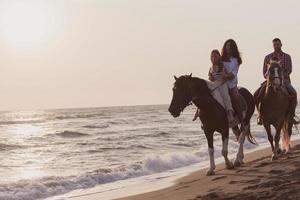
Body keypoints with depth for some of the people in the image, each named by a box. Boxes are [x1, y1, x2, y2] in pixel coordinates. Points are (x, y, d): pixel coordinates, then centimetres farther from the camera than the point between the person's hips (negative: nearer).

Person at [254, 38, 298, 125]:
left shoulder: (287, 57, 9)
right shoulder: (268, 57, 12)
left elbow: (289, 70, -1)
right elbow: (264, 71, 10)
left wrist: (282, 76, -18)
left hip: (284, 79, -1)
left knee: (293, 93, -31)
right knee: (257, 95, -21)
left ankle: (291, 115, -23)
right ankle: (260, 115, -7)